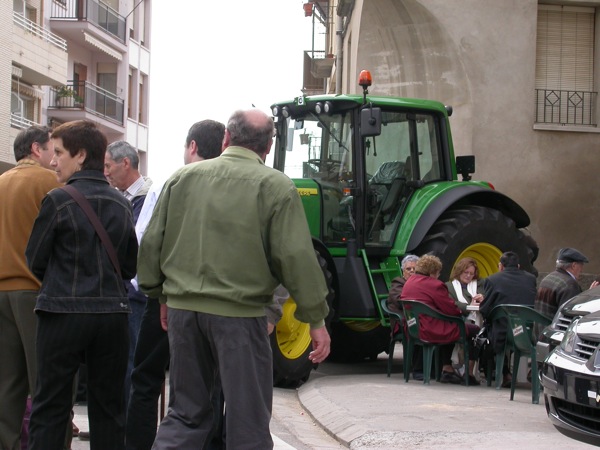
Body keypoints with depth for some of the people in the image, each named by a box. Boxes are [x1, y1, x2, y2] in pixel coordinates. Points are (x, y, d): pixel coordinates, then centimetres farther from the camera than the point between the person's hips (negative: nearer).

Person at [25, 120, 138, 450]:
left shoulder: (58, 200, -10)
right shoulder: (122, 204, 5)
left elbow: (35, 261, -2)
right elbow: (130, 266, 11)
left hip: (64, 312, -4)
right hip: (112, 312, 4)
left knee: (49, 408, 2)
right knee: (109, 407, 10)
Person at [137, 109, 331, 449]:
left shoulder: (183, 178, 6)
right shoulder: (275, 187, -7)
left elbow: (152, 245, 10)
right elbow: (297, 256, -10)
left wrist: (161, 293, 24)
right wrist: (316, 319, -3)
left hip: (183, 308, 4)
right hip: (240, 313, -4)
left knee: (186, 413, 17)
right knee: (248, 422, 5)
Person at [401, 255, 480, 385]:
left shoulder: (409, 282, 14)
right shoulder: (435, 285, -13)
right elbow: (451, 309, -12)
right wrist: (460, 311, 10)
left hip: (411, 330, 10)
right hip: (430, 332, -10)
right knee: (474, 330, 0)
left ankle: (447, 369, 28)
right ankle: (469, 373, 7)